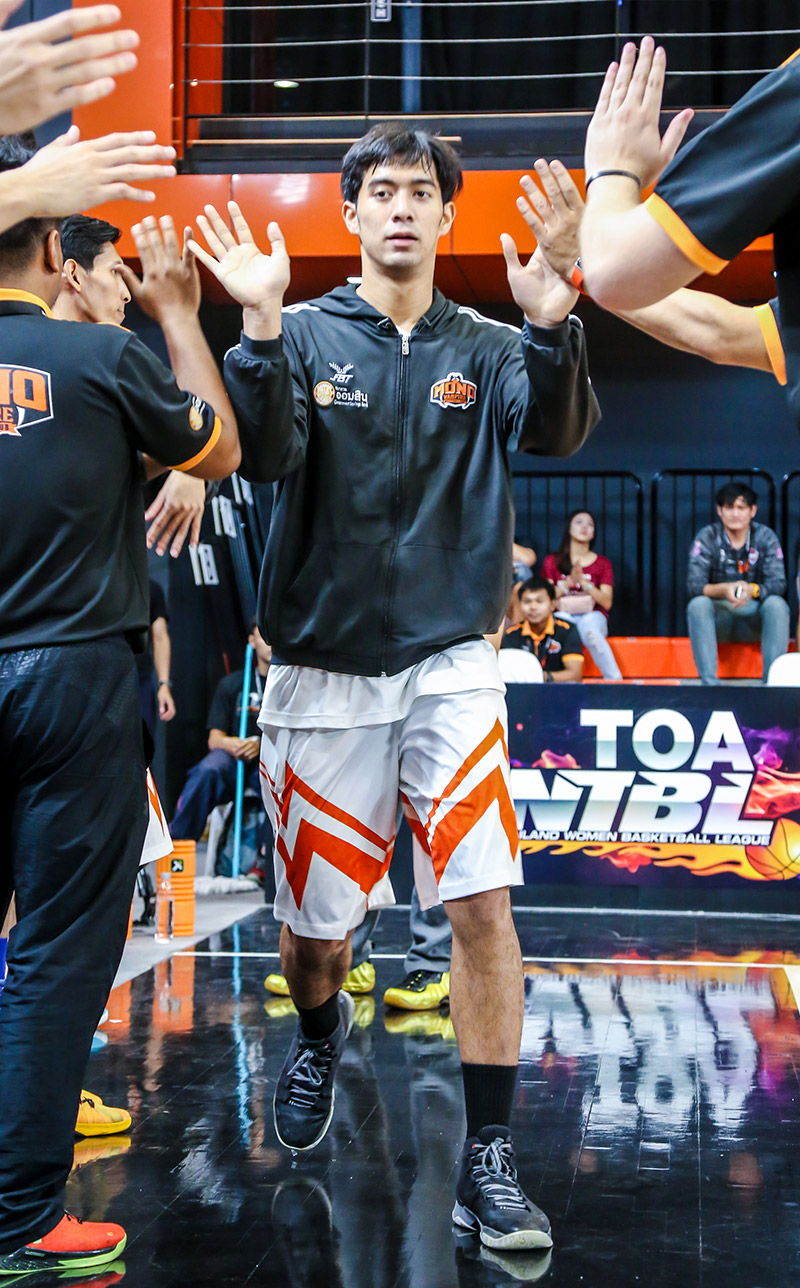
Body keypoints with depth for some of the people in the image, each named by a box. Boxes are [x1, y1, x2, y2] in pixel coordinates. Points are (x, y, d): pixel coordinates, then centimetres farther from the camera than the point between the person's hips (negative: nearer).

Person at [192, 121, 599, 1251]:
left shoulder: (486, 350, 4)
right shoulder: (306, 338, 0)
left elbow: (557, 432, -16)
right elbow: (263, 455, -17)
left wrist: (551, 323, -33)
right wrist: (259, 325, -31)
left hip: (449, 661, 0)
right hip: (323, 667, 0)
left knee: (483, 901, -11)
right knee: (314, 929, 9)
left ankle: (488, 1161, 1)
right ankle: (321, 1035, 44)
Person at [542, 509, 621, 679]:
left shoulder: (602, 563, 11)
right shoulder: (552, 561, 12)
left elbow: (607, 602, 0)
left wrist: (584, 582, -12)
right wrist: (569, 582, -13)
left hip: (592, 615, 0)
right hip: (563, 614, 0)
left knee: (590, 630, -38)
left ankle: (614, 679, -35)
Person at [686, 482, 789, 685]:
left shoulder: (765, 537, -3)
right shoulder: (707, 537, -5)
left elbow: (778, 583, -11)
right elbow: (694, 584, -16)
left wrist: (752, 590, -34)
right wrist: (723, 590, -37)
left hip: (754, 617, 1)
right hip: (718, 619, 0)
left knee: (777, 605, -29)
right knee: (698, 604, -31)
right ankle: (708, 681, -37)